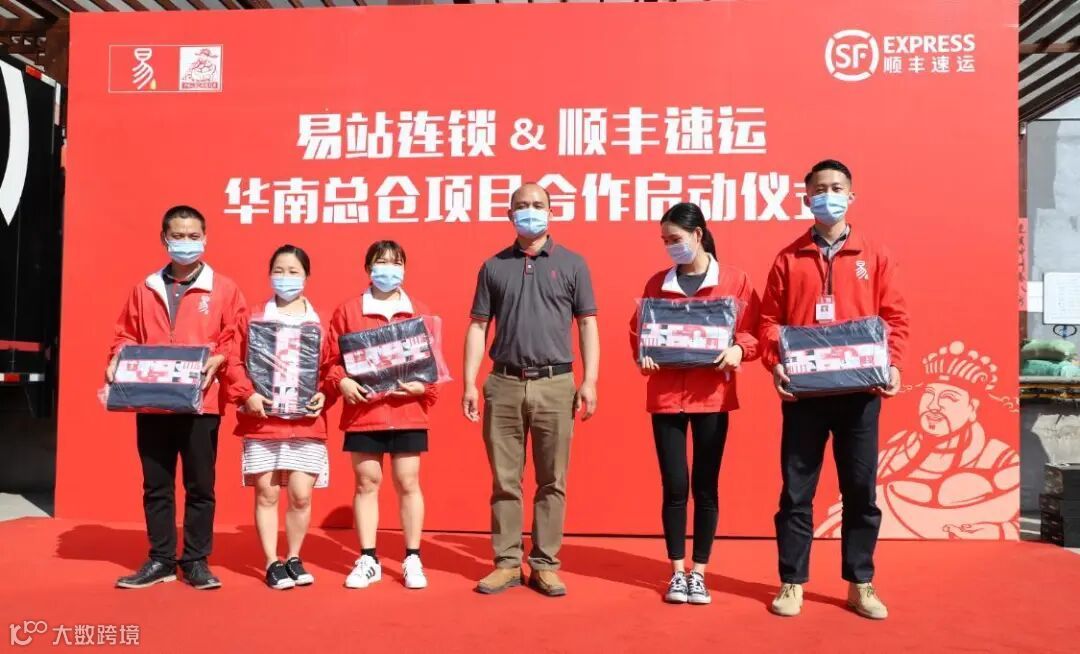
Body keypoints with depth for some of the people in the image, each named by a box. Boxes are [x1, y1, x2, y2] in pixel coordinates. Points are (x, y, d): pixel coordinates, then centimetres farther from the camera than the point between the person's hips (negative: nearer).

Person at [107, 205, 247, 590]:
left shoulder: (223, 289, 3)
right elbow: (127, 335, 13)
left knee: (200, 485, 4)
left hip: (201, 402, -3)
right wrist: (116, 362, -4)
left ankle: (196, 561, 15)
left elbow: (236, 340, 0)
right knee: (156, 485, 9)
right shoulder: (145, 289, 11)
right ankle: (160, 560, 20)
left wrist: (218, 360, -16)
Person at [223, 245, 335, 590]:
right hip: (261, 421, 0)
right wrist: (246, 395, -13)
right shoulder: (252, 319, 5)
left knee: (301, 495, 1)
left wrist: (325, 394, -10)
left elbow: (333, 366, 5)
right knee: (266, 493, 5)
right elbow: (234, 362, 0)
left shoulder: (320, 322, 5)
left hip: (306, 422, 0)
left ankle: (294, 559, 22)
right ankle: (272, 563, 18)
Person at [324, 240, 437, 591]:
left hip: (408, 412, 0)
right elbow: (333, 359, 3)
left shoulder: (419, 313, 6)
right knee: (366, 483, 7)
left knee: (408, 483, 5)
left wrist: (423, 386, -11)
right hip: (363, 412, 0)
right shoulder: (348, 311, 4)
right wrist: (342, 382, -14)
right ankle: (367, 560, 18)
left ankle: (412, 559, 16)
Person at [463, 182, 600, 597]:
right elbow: (478, 327, 9)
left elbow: (587, 324, 4)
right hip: (503, 384, 1)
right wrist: (470, 384, 1)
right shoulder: (493, 267, 10)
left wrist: (589, 381, -5)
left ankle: (545, 565, 15)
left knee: (552, 482, 4)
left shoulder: (572, 264, 6)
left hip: (555, 384, -1)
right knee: (504, 481, 6)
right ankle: (507, 563, 17)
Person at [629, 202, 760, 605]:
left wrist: (738, 350, -19)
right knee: (674, 485, 3)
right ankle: (677, 572, 18)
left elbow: (753, 331, 1)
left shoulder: (735, 280, 1)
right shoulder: (657, 283, 7)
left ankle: (699, 572, 20)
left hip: (712, 397, -1)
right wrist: (641, 355, -8)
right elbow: (637, 330, 11)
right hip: (666, 395, 1)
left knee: (706, 486, 6)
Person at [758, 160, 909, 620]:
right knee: (797, 490, 4)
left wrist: (892, 364, -8)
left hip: (860, 390, 1)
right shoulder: (788, 258, 6)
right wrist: (774, 365, -11)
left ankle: (861, 584, 20)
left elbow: (895, 317, 6)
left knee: (860, 490, 7)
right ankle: (792, 583, 15)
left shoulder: (874, 256, 7)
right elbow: (770, 319, 3)